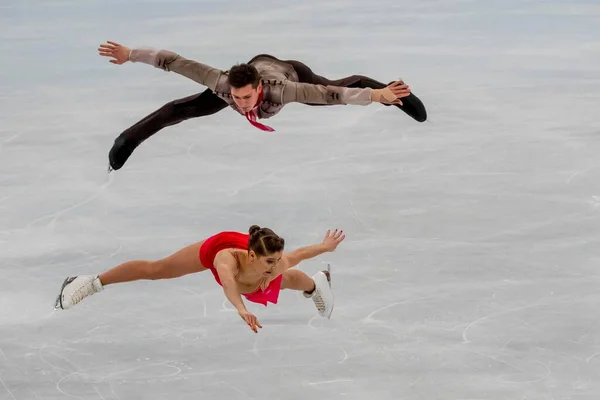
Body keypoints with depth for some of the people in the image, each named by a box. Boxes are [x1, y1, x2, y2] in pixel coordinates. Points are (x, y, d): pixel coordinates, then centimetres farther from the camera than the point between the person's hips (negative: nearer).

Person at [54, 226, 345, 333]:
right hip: (218, 247, -4)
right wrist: (241, 310, -95)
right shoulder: (227, 257, -53)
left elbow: (298, 254, -22)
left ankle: (316, 283, 74)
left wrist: (326, 247, -4)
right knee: (153, 270, 13)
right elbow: (227, 280, -77)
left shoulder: (274, 269, -43)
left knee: (288, 281, 36)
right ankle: (90, 283, 34)